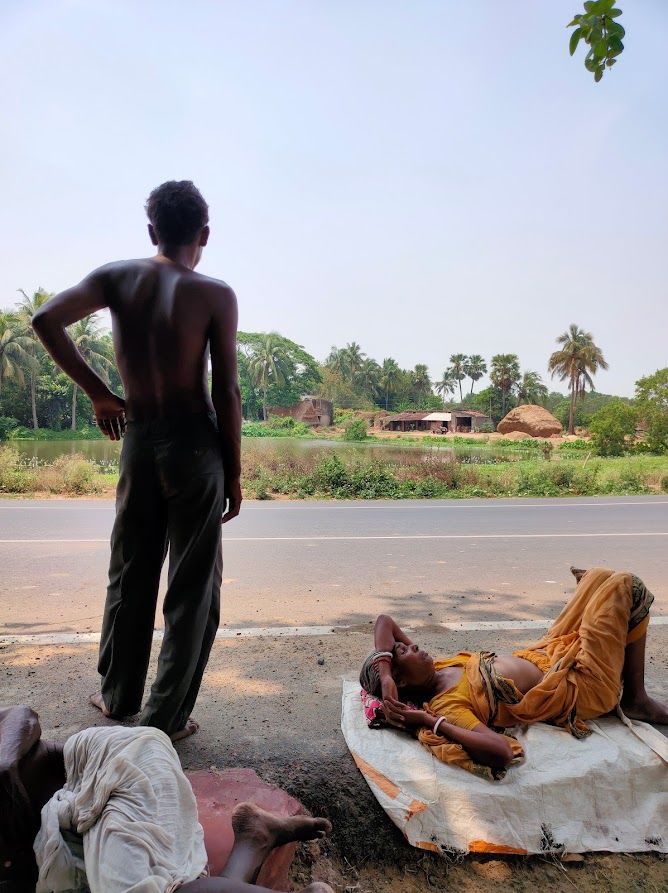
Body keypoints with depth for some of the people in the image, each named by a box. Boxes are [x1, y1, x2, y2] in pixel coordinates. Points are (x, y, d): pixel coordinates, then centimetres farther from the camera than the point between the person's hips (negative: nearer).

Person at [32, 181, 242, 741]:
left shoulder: (117, 277, 4)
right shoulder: (215, 295, -6)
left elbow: (46, 320, -7)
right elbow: (227, 393, -9)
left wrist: (97, 392, 3)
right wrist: (234, 472, -2)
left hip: (138, 440, 4)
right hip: (195, 444, -3)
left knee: (130, 576, 19)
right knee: (193, 587, 9)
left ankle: (118, 696, 36)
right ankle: (167, 716, 20)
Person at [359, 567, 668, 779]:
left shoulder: (433, 671, -9)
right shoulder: (446, 704, -31)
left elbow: (385, 621, -11)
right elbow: (502, 751, -47)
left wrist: (384, 675, -25)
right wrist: (431, 721, -45)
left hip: (544, 655, 8)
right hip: (583, 688, -8)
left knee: (600, 576, 15)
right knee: (625, 585, -4)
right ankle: (636, 699, 11)